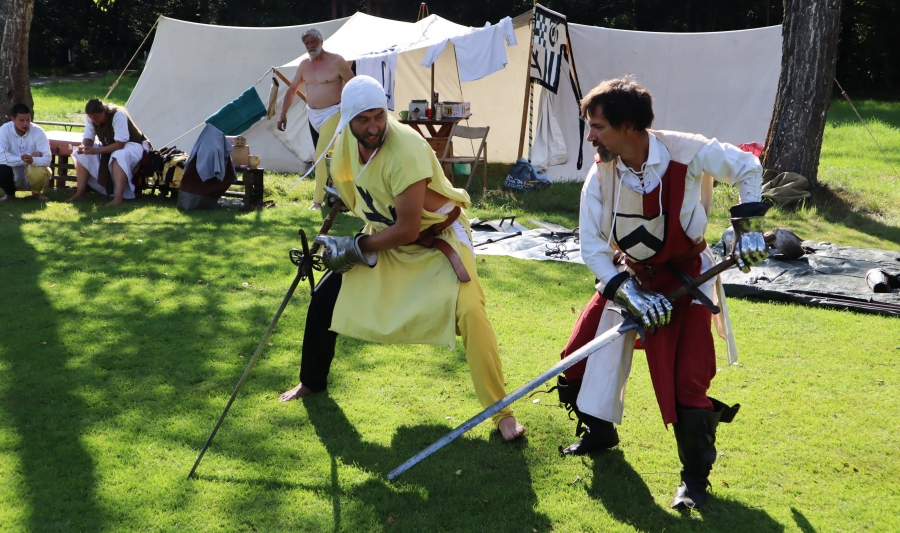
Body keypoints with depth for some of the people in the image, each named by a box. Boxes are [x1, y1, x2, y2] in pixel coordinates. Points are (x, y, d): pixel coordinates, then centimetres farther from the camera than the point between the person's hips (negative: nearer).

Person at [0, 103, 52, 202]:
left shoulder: (38, 131, -16)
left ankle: (36, 192, 4)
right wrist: (23, 159, -31)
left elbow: (46, 159, -22)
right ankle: (10, 194, 3)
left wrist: (33, 160, -43)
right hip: (14, 174, 0)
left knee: (41, 172, -33)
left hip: (32, 171, 0)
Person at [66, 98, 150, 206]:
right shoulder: (91, 118, -9)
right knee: (82, 154, -13)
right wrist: (83, 147, -29)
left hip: (131, 145, -7)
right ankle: (79, 193, -11)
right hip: (109, 147, 7)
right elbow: (88, 139, -4)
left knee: (119, 156, -40)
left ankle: (118, 198, -47)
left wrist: (97, 151, -39)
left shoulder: (118, 115, -29)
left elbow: (120, 144, -33)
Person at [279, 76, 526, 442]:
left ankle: (501, 412, -14)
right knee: (324, 298, 4)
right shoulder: (347, 140, -10)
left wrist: (355, 248, -19)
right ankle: (311, 382, 29)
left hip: (438, 236, -7)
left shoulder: (406, 150, -32)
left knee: (469, 311, -28)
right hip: (384, 236, 7)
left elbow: (408, 229, -29)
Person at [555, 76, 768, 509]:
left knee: (685, 377, -13)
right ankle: (599, 430, 32)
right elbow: (592, 246, -12)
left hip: (684, 274, -4)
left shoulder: (687, 152, -24)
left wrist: (748, 226, -10)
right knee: (586, 350, 4)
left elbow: (747, 168, -6)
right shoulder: (601, 175, -15)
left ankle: (695, 475, 8)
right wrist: (631, 295, -21)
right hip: (626, 273, 4)